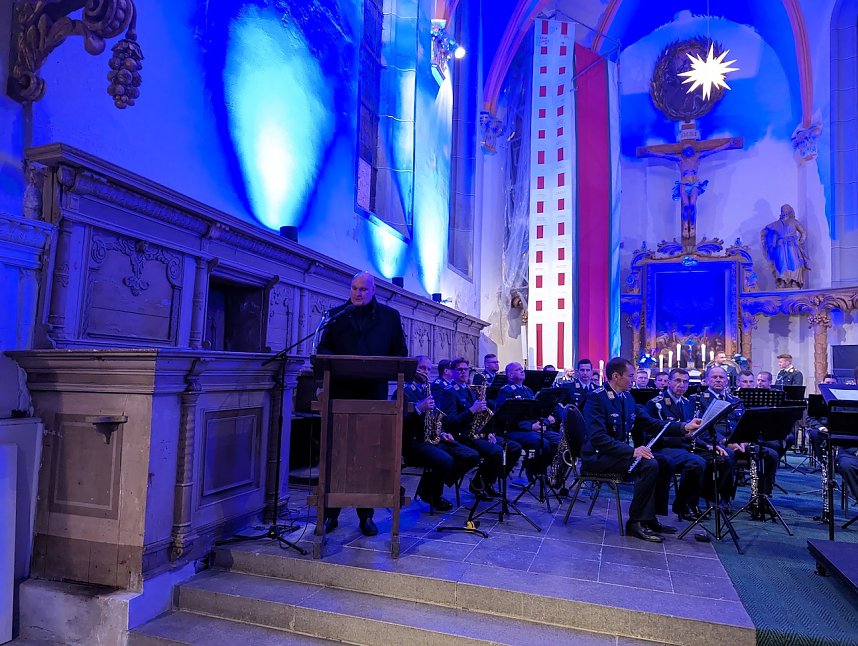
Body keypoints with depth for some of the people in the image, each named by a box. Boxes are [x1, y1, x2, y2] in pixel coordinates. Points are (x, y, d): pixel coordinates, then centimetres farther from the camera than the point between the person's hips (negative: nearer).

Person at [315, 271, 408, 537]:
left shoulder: (390, 316, 9)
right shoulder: (337, 314, 11)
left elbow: (400, 352, 8)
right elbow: (323, 348, 8)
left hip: (374, 393, -1)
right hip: (341, 391, 1)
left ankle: (366, 515, 15)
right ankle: (330, 513, 14)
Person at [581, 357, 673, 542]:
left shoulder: (627, 398, 12)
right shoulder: (596, 398, -16)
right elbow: (598, 438, -26)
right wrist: (631, 451, -30)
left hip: (620, 450, 9)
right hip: (597, 456, -9)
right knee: (649, 465, -25)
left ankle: (648, 518, 0)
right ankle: (636, 522, -13)